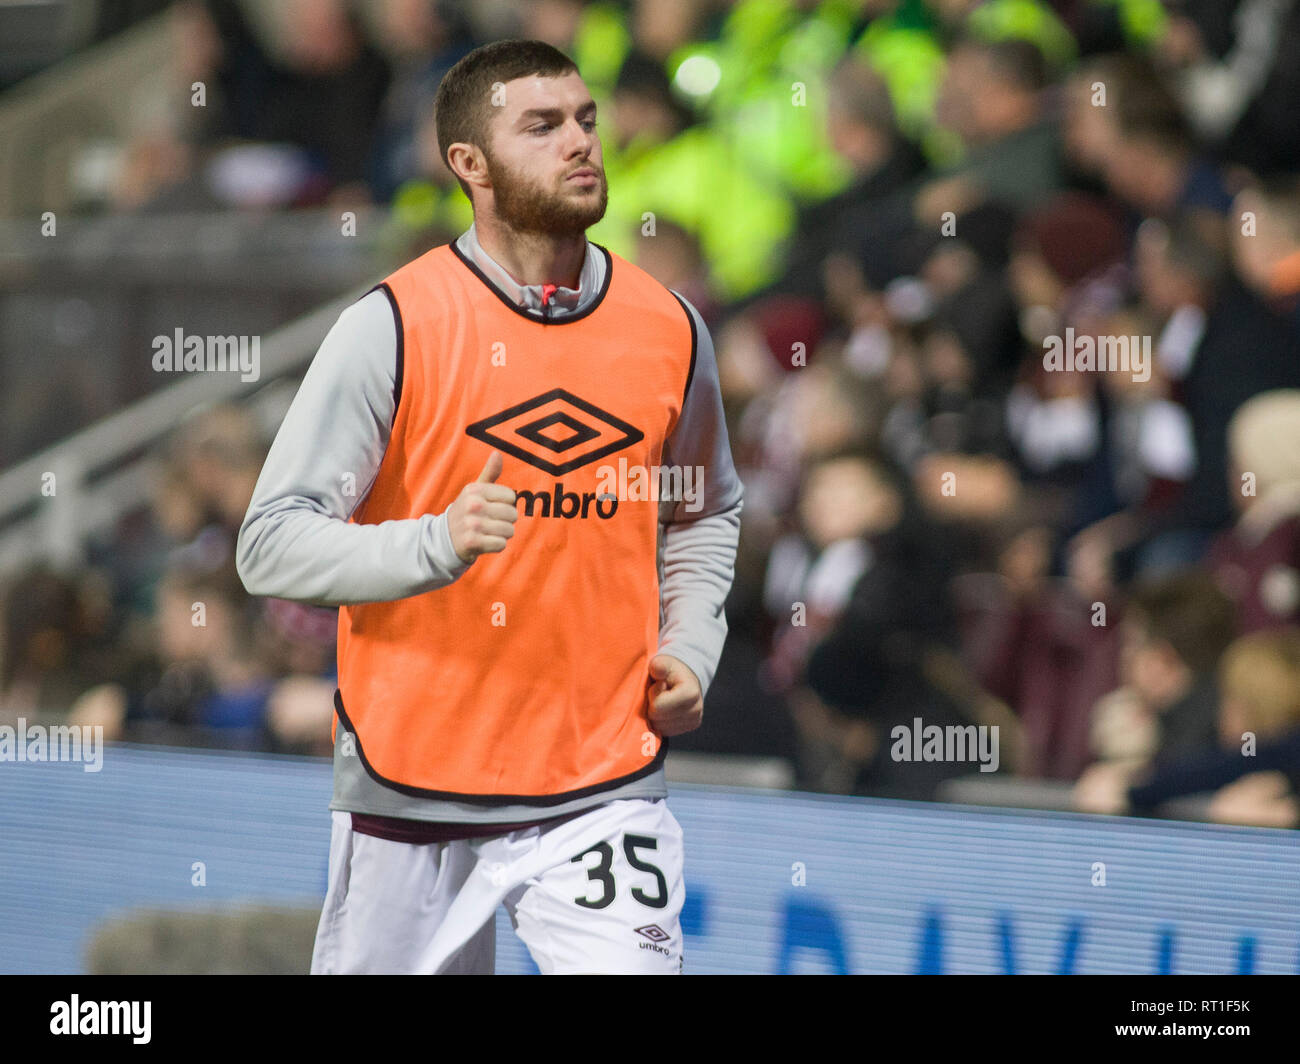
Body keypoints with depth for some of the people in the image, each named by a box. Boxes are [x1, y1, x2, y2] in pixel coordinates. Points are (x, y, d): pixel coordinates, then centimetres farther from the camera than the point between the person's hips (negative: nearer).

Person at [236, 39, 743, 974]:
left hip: (605, 786, 2)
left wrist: (689, 648, 6)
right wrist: (437, 545, -26)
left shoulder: (670, 329, 5)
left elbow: (704, 515, 23)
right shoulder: (394, 327, -9)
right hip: (412, 788, -2)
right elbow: (272, 546, -11)